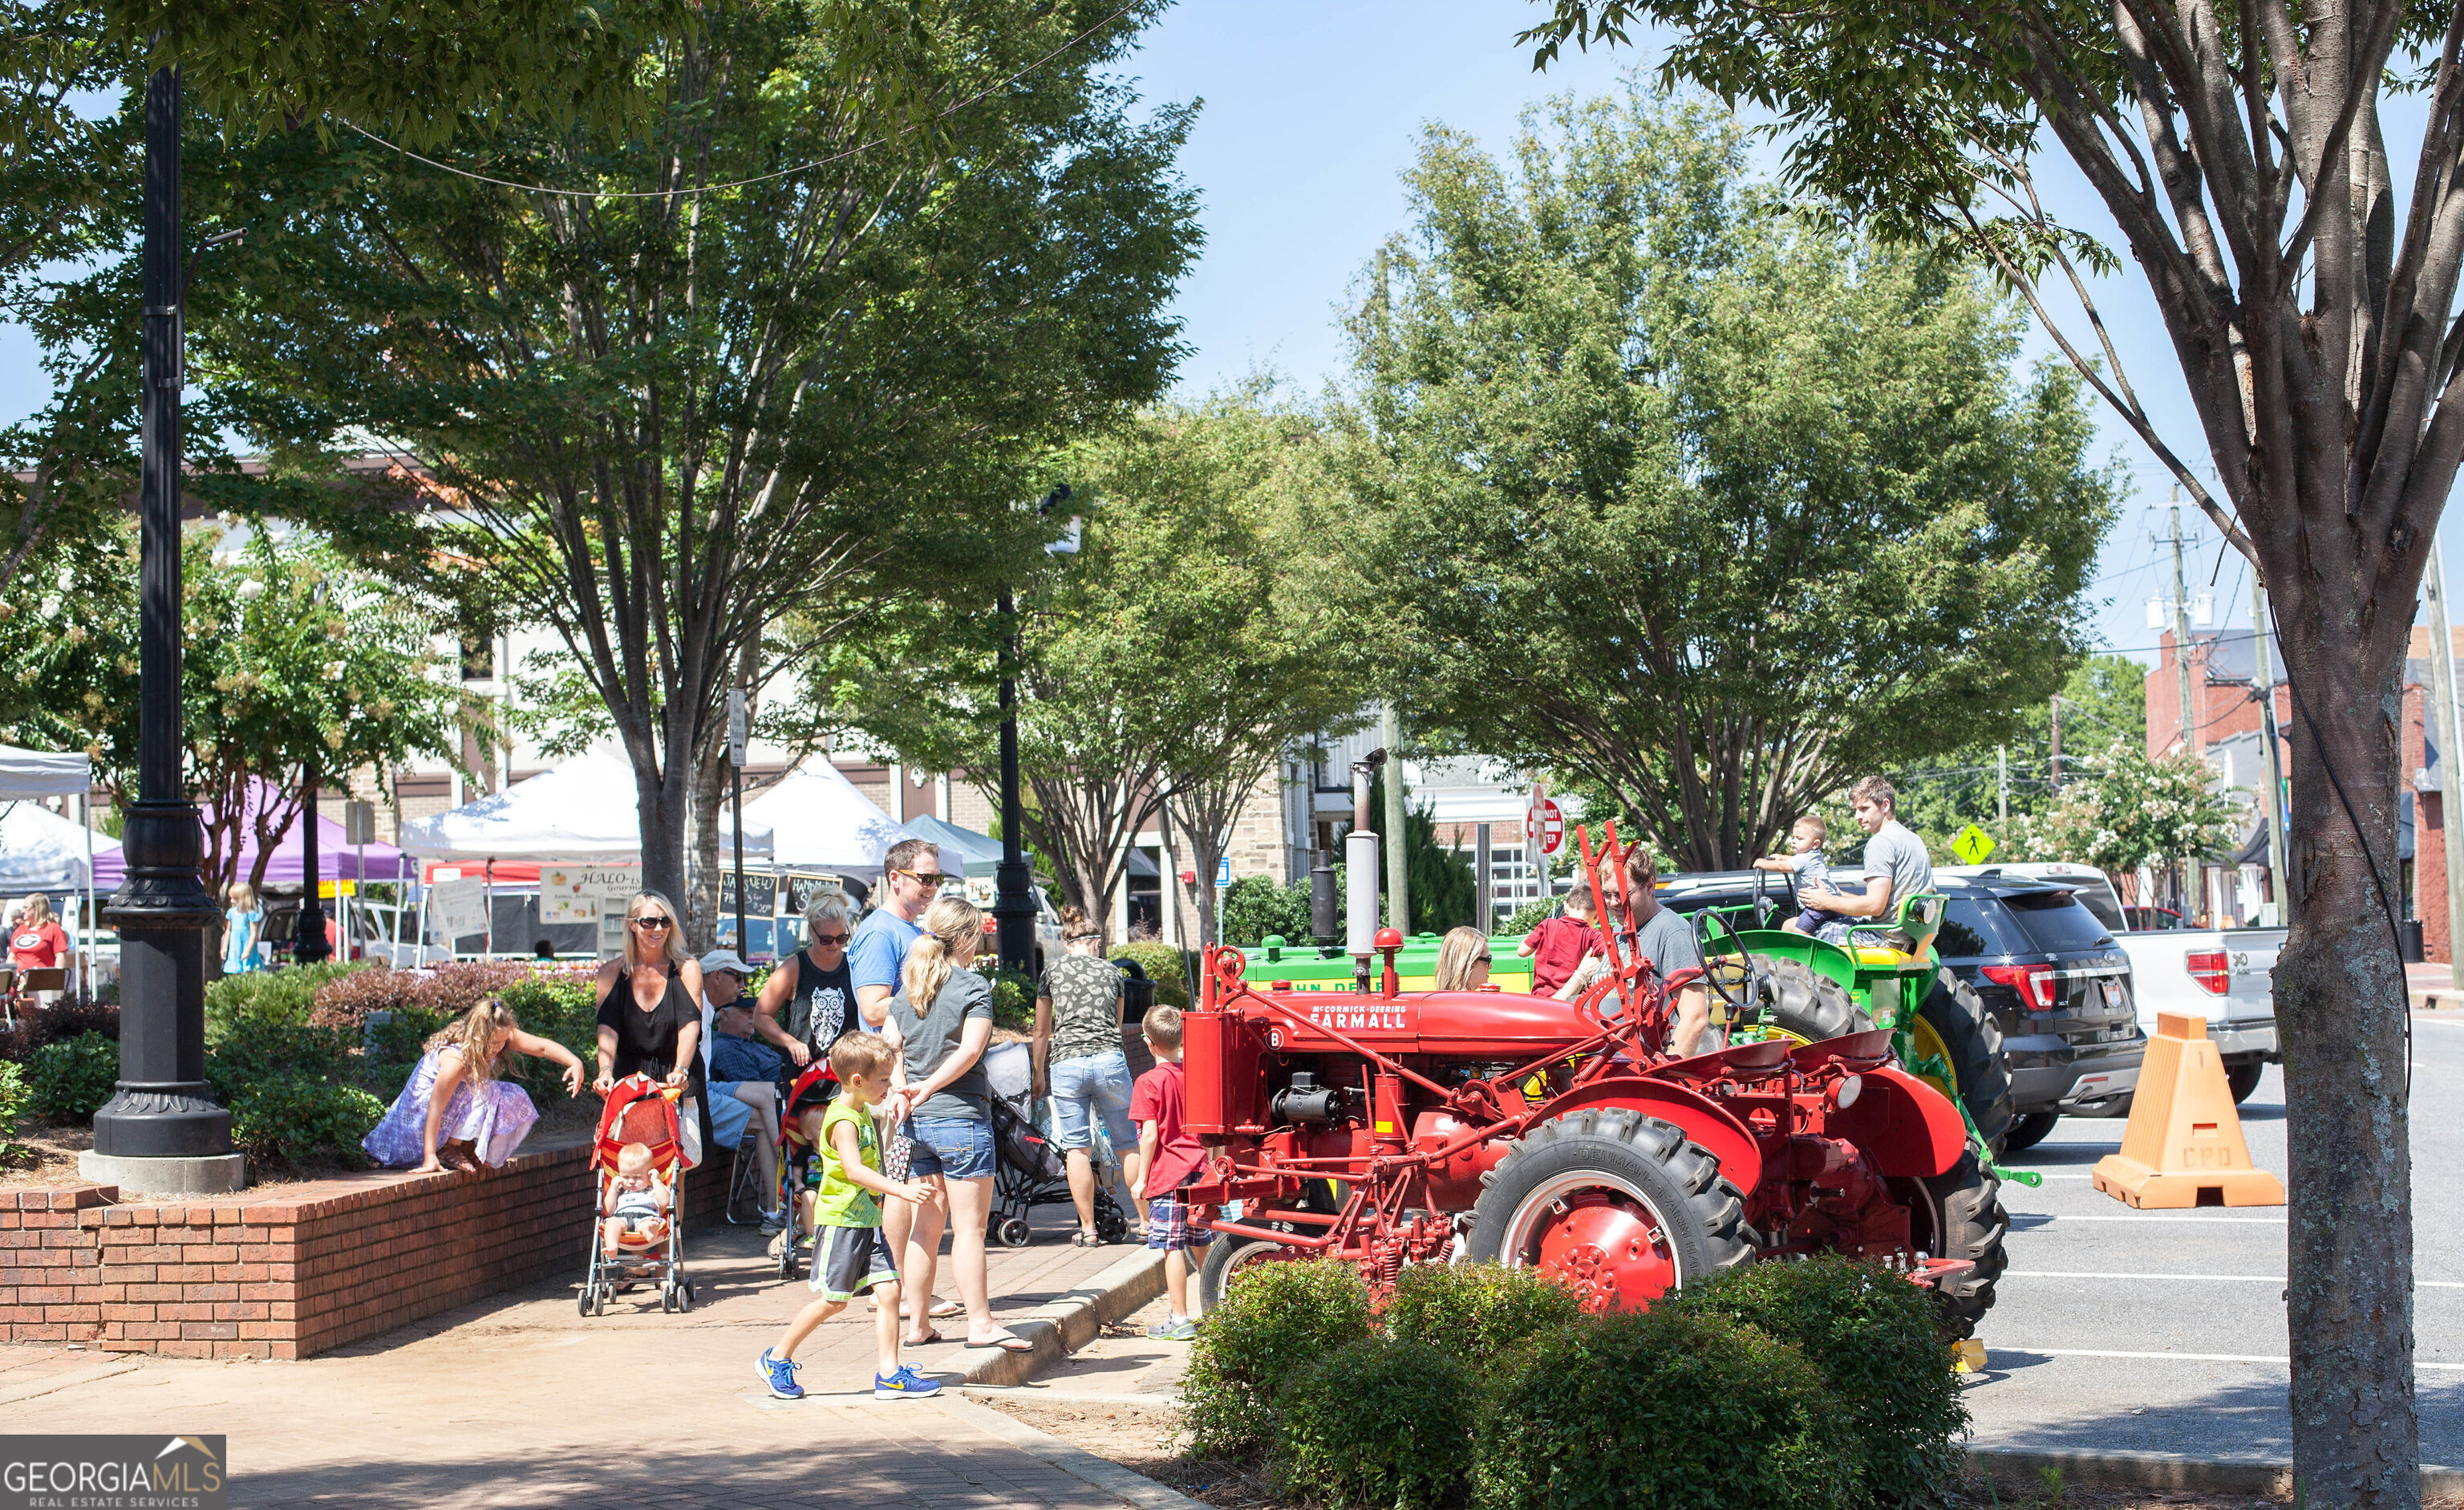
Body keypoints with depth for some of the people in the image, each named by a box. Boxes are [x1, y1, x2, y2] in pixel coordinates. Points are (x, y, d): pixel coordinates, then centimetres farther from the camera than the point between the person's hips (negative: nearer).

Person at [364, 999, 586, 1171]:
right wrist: (429, 1158, -41)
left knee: (515, 1099, -9)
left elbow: (543, 1046, -16)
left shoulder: (502, 1037, -16)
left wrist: (575, 1063, -34)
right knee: (482, 1094, -31)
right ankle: (448, 1150, -18)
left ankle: (466, 1146, 0)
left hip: (463, 1100, 8)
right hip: (423, 1103, -8)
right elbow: (434, 1108, -38)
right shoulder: (455, 1058, -36)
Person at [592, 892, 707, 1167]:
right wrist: (606, 1071, -25)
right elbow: (607, 1030, -6)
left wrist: (680, 1070, -29)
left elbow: (690, 1026, -11)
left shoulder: (687, 969, 2)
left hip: (677, 1085, -1)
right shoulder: (611, 972, 6)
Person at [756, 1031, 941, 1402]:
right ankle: (776, 1359, 14)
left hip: (867, 1219, 9)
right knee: (833, 1300, -2)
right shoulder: (843, 1120, -17)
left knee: (889, 1290, -1)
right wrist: (900, 1190, -38)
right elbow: (854, 1170, -31)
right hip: (840, 1220, -9)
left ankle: (889, 1373, 0)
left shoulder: (862, 1111, 14)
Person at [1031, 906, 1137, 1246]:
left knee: (1077, 1149, 4)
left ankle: (1087, 1229, 5)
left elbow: (1042, 1033, 18)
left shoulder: (1052, 974, 11)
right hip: (1110, 1061, 1)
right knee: (1127, 1144, 10)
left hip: (1066, 1063, -1)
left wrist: (1039, 1076, 29)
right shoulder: (1111, 970, 14)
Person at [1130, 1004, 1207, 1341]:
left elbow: (1150, 1136, -14)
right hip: (1198, 1169, 7)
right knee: (1202, 1244, 15)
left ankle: (1180, 1319, -3)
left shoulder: (1149, 1082, -11)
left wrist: (1142, 1178, -6)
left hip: (1167, 1174, -7)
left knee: (1172, 1247, -4)